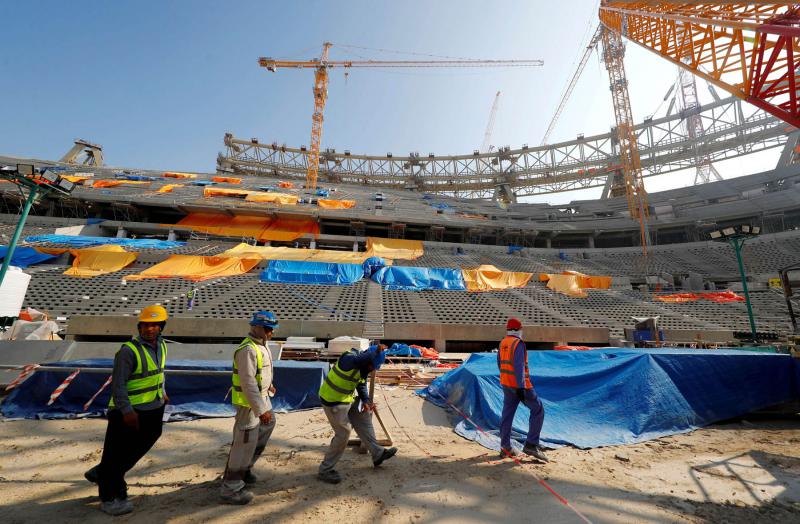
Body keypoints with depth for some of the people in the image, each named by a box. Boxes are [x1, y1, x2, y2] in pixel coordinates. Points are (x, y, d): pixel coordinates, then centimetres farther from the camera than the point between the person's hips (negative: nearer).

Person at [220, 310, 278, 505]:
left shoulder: (261, 344, 4)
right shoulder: (248, 349, -27)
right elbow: (248, 382, -29)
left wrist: (269, 385, 32)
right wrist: (261, 410, -28)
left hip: (261, 396, 10)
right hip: (248, 401, -10)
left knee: (268, 424, 24)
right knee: (245, 442, -1)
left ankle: (245, 468, 39)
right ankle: (230, 490, 15)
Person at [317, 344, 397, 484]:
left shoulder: (363, 367, 0)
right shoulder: (349, 358, -28)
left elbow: (361, 386, 8)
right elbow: (360, 360, -53)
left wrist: (366, 401, -6)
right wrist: (376, 352, -47)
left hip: (346, 399, 9)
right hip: (333, 401, -9)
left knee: (364, 420, 14)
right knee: (343, 433, -4)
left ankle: (377, 453, 28)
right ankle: (325, 470, 13)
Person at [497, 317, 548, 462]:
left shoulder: (502, 343, 8)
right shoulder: (518, 343, -15)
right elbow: (519, 366, -22)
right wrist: (520, 387, -24)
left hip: (505, 384, 8)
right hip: (520, 384, -8)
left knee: (507, 414, 11)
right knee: (538, 410, 5)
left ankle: (505, 447, 15)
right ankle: (531, 444, 3)